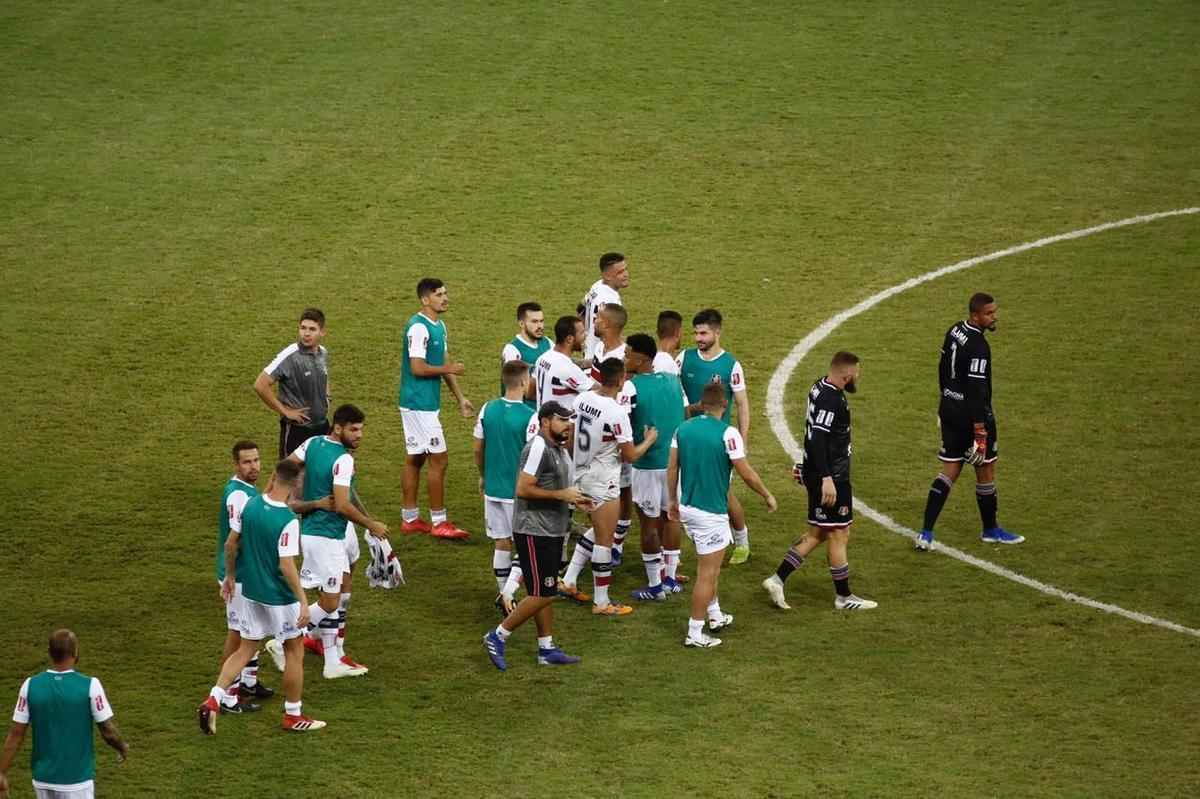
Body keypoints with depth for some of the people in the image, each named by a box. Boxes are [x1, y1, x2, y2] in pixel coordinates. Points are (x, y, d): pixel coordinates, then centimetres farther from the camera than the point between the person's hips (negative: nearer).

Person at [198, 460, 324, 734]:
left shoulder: (251, 505, -5)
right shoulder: (288, 521, -24)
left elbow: (230, 544, 4)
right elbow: (287, 566, -25)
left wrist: (230, 575, 20)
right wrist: (303, 603, -19)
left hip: (250, 591, 6)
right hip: (279, 597, -6)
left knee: (246, 649, 16)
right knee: (294, 652, 13)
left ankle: (212, 700, 0)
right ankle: (293, 715, 23)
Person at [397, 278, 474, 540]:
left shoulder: (439, 326, 12)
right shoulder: (418, 327, -18)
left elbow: (445, 363, 19)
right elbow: (418, 368, -23)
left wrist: (460, 398, 16)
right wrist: (449, 369, -11)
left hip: (428, 403, 10)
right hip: (419, 404, -10)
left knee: (415, 458, 14)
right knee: (439, 459, -6)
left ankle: (411, 519, 20)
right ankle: (439, 522, -1)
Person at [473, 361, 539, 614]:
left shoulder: (488, 410, -2)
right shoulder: (530, 417, -18)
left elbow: (478, 449, 6)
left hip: (493, 488, 5)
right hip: (520, 491, -5)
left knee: (502, 544, 14)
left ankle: (504, 594, 20)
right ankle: (508, 592, -4)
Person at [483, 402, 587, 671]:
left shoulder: (559, 449, 13)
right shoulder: (538, 448, -18)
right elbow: (523, 489, -24)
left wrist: (573, 498, 9)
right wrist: (561, 495, -21)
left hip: (552, 532, 10)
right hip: (534, 533, -10)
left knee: (546, 593, 13)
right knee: (542, 595, -8)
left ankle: (546, 650, 20)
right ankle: (497, 637, 2)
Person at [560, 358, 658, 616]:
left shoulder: (582, 399, -3)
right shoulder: (617, 412, -24)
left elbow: (570, 437, 11)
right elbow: (630, 455, -16)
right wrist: (649, 440, 1)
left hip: (581, 475, 8)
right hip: (603, 481, -7)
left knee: (598, 531, 25)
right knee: (604, 540, 3)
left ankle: (569, 579, 22)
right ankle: (601, 602, 11)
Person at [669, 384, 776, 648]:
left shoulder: (683, 429, 1)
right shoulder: (727, 433, -16)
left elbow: (672, 468, 6)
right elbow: (746, 473, -12)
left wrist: (672, 500, 19)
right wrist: (768, 496, 3)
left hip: (687, 507, 7)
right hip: (711, 512, -7)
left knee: (709, 565, 25)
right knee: (707, 573, 0)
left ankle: (715, 615, 35)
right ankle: (695, 634, 3)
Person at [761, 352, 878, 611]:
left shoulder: (820, 388, 8)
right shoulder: (831, 399, -22)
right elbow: (817, 438, -28)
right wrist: (827, 478, -30)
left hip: (816, 473, 10)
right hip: (830, 477, -10)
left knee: (818, 533, 16)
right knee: (839, 535, 3)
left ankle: (777, 579, 13)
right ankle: (844, 597, 14)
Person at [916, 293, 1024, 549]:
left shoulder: (955, 331, 4)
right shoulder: (978, 347, -23)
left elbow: (943, 368, 16)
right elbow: (976, 391, -26)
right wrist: (980, 430, -24)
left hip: (950, 410, 8)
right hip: (971, 415, -8)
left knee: (949, 471, 10)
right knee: (985, 471, 10)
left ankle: (926, 533, 3)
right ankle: (990, 530, 27)